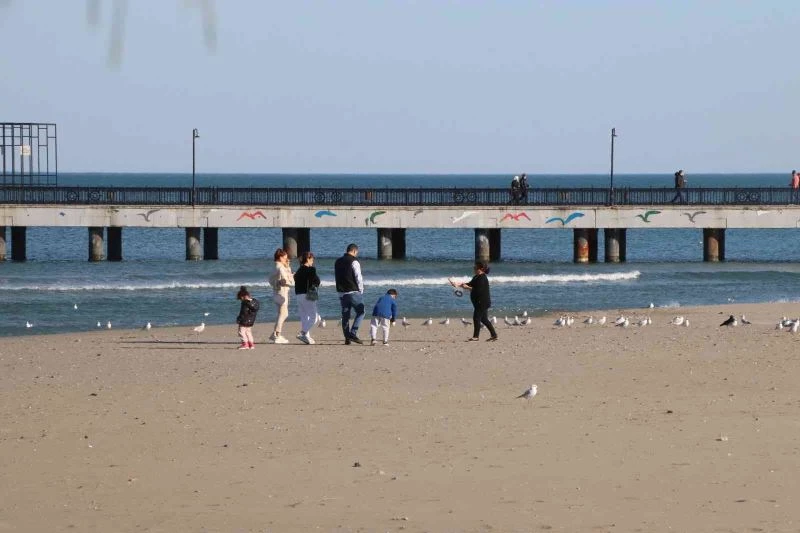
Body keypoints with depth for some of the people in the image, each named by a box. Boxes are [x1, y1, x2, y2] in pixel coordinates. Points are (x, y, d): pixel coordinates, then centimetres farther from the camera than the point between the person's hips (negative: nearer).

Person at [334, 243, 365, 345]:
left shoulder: (338, 262, 12)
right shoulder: (353, 261, -10)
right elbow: (358, 278, -12)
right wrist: (361, 290, -1)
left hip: (341, 293, 7)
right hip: (353, 291, -7)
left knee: (345, 315, 8)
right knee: (360, 312, 2)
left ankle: (347, 337, 7)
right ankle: (353, 333, -11)